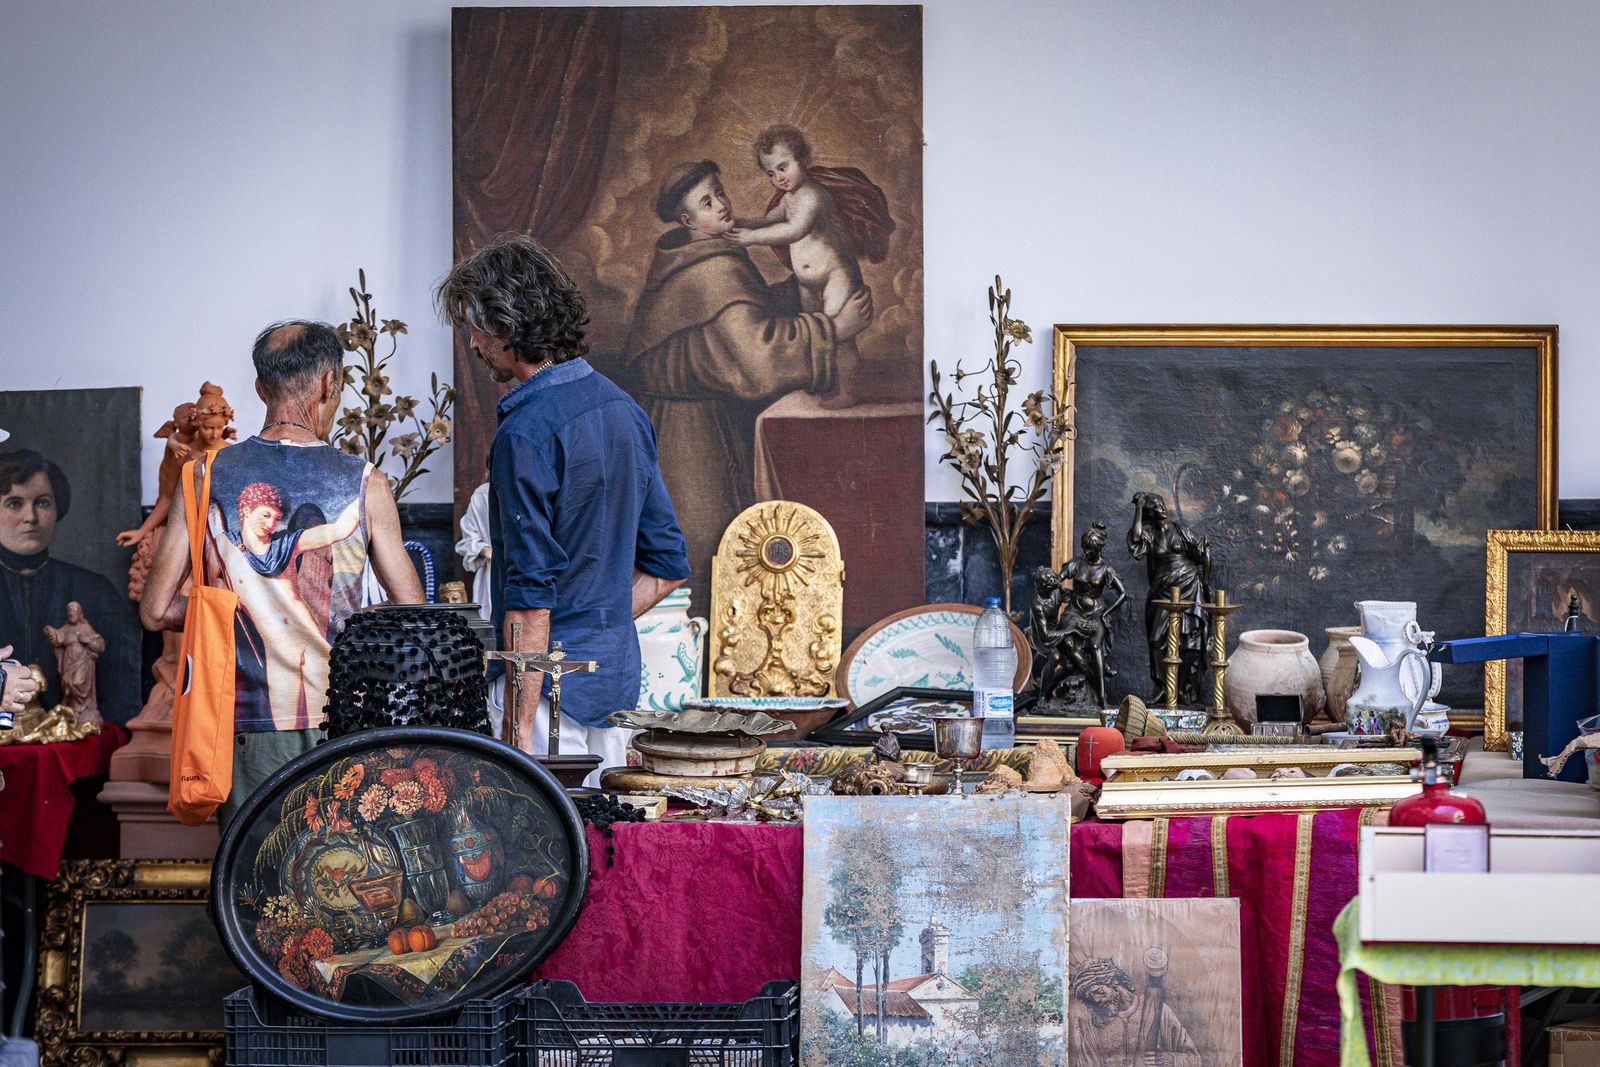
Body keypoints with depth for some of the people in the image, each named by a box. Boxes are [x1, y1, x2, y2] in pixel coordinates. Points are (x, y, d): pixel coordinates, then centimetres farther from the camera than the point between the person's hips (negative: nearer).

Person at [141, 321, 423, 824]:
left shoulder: (208, 476, 1)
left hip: (248, 723, 1)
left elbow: (157, 610, 0)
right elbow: (413, 613, 2)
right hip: (339, 720, -1)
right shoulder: (364, 484, -2)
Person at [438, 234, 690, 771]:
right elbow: (667, 565, 15)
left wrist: (519, 728, -19)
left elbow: (531, 593, -20)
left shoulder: (526, 434, -16)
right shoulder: (623, 409, 10)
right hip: (618, 676, 9)